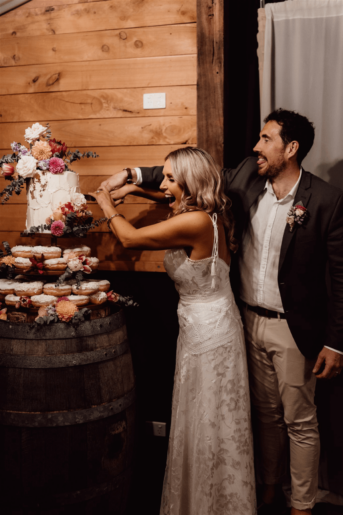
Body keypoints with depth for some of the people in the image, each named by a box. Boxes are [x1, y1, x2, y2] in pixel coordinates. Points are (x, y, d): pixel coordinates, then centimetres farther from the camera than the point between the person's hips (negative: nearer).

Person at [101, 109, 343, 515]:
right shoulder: (248, 175, -1)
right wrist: (134, 176, 3)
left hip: (292, 328, -5)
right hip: (250, 319, 5)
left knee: (299, 421, 10)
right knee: (266, 413, 21)